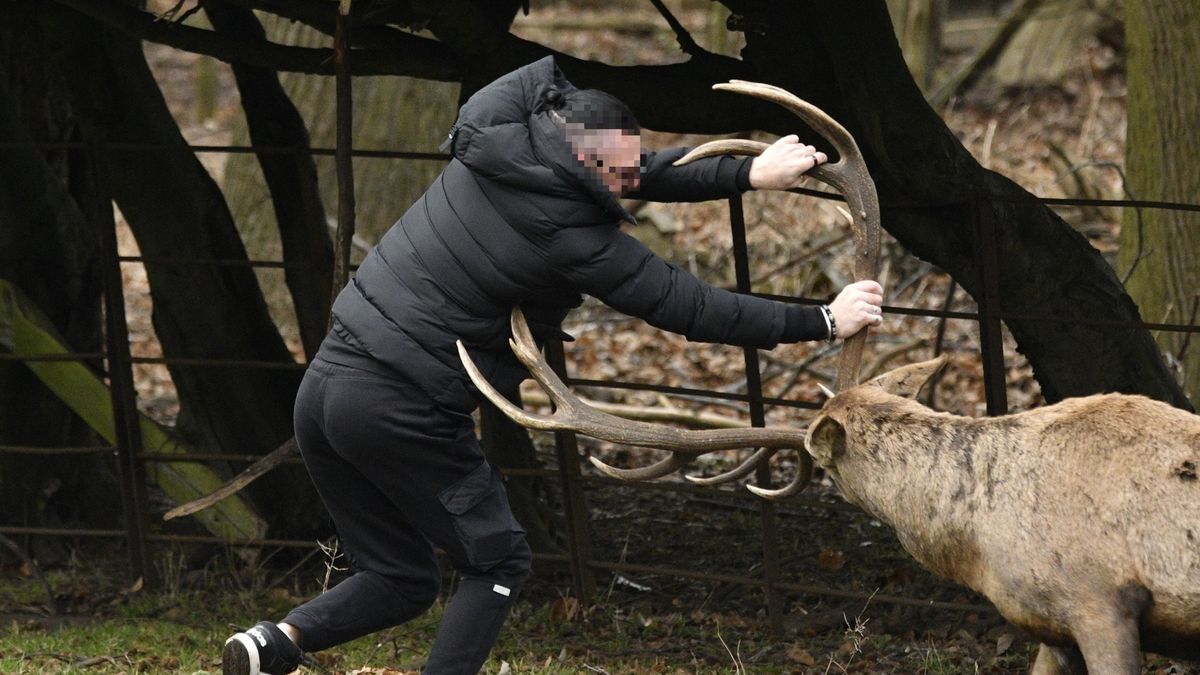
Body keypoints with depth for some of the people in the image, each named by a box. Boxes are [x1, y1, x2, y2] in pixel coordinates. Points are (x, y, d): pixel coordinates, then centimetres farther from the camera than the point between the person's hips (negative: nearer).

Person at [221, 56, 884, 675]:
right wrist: (823, 321, 2)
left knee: (400, 579, 16)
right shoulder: (576, 242, -13)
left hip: (325, 384, 7)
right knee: (496, 562, 10)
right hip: (402, 411, -7)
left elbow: (647, 172, 16)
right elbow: (690, 307, -7)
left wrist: (747, 174, 11)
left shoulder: (491, 143, 6)